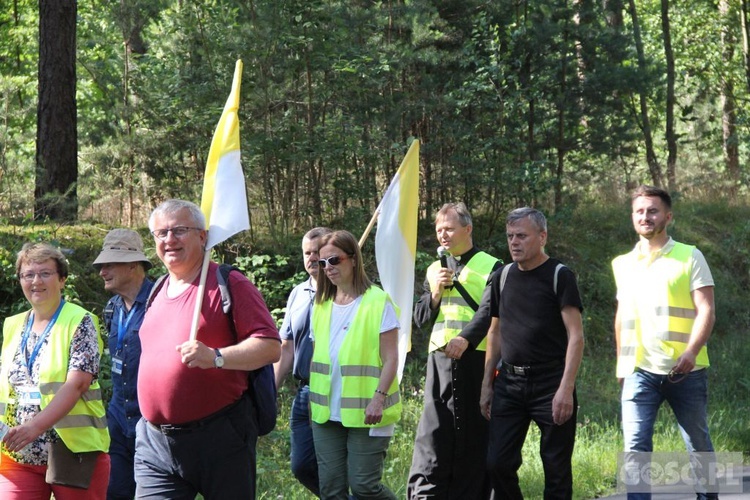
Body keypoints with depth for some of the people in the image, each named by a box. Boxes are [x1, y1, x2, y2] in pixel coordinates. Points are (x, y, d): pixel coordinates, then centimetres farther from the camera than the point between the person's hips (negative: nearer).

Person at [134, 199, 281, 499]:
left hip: (218, 439, -6)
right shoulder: (158, 294, 18)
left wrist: (215, 357, -26)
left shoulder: (229, 285, -4)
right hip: (155, 441, 6)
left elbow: (270, 347, -12)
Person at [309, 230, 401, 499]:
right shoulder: (321, 305, 12)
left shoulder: (378, 302, -6)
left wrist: (379, 398, -19)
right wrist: (314, 400, 11)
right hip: (327, 413, 6)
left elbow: (390, 359, -8)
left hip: (364, 413, -6)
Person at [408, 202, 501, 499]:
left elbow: (492, 313, -11)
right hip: (440, 361, 4)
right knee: (432, 435, -4)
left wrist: (466, 338, -27)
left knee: (473, 439, 0)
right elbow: (420, 320, 17)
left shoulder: (491, 267, 2)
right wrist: (436, 293, -1)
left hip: (476, 360, -4)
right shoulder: (435, 270, 18)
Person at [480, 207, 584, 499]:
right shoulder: (503, 277, 11)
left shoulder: (559, 276, -5)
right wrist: (487, 383, 13)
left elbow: (575, 336, -10)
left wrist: (566, 388, -19)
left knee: (556, 468, 0)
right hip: (509, 382, 5)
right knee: (498, 463, 1)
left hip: (550, 383, -5)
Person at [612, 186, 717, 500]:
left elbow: (706, 310, -7)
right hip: (639, 371, 2)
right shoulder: (623, 264, 13)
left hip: (685, 370, -2)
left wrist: (691, 352, -21)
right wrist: (621, 362, 16)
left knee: (699, 444, 9)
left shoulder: (690, 257, 1)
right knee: (636, 447, -9)